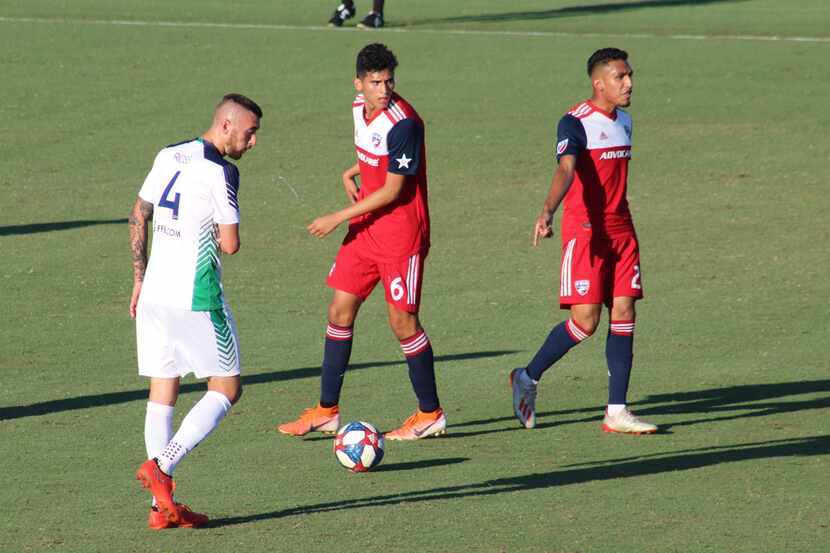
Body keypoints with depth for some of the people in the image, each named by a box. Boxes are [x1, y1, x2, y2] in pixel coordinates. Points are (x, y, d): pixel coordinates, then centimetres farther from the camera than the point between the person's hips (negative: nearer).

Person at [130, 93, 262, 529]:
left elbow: (138, 218, 17)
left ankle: (162, 507, 6)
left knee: (162, 393, 8)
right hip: (195, 297, -8)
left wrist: (139, 280, 23)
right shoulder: (221, 172, -13)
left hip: (154, 294, 8)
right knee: (226, 389, 4)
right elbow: (230, 244, -14)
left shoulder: (168, 157, 11)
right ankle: (160, 467, -12)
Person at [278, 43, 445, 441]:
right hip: (365, 228, 8)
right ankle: (327, 411, 13)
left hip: (401, 232, -8)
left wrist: (338, 218, -16)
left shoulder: (402, 122, -22)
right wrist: (351, 173, 5)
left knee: (403, 322, -3)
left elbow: (393, 190, -20)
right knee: (340, 311, 6)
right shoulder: (360, 107, 4)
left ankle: (431, 415, 11)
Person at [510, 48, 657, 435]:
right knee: (585, 320, -11)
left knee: (623, 313, 1)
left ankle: (616, 413, 3)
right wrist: (548, 211, -45)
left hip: (621, 230, 7)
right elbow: (566, 169, -29)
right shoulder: (576, 123, -13)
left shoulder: (623, 121, 13)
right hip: (585, 231, -7)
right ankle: (528, 378, 11)